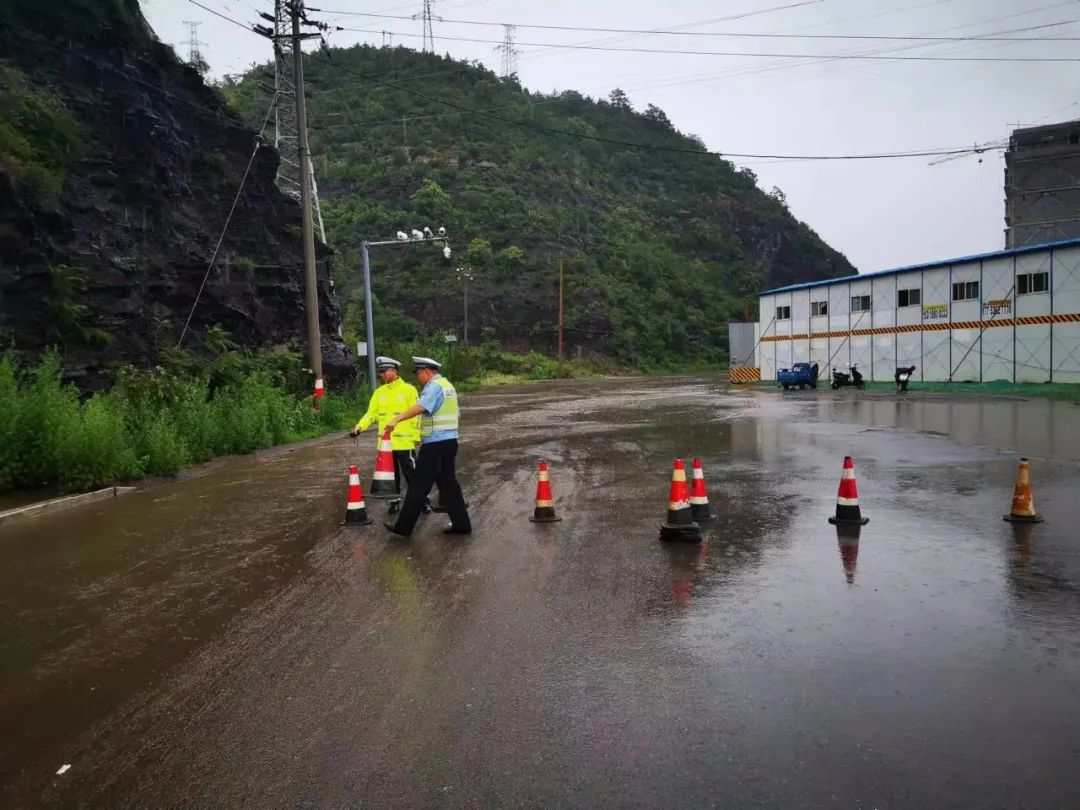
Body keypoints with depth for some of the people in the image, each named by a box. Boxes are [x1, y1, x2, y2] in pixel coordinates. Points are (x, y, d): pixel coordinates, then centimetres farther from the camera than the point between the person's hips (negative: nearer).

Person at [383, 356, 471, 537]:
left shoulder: (434, 386, -13)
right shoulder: (447, 385, 17)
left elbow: (420, 407, -31)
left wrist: (396, 420, -38)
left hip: (435, 444, -9)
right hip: (450, 441, 9)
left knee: (419, 486, -2)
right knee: (449, 484, 13)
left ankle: (404, 526, 5)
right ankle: (461, 524, 13)